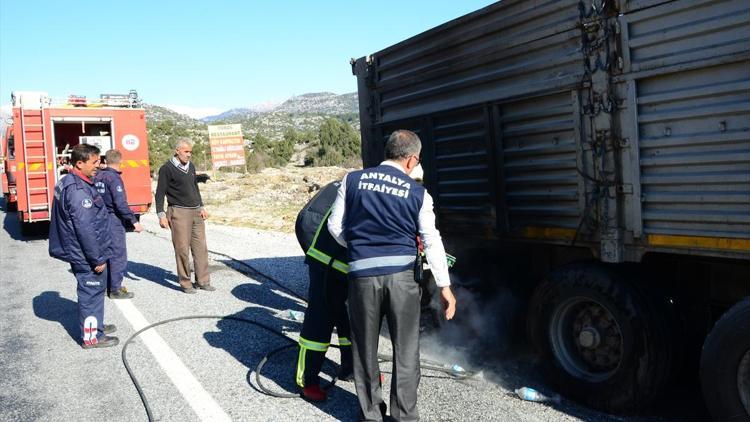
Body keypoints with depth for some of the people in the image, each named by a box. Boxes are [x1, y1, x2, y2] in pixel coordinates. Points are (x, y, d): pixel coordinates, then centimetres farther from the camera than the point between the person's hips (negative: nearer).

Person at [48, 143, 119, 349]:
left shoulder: (68, 184, 10)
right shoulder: (78, 191, -23)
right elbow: (85, 229, -26)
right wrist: (98, 258, -19)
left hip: (81, 253, 10)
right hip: (86, 255, -10)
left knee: (95, 290, 22)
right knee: (91, 292, 1)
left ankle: (95, 325, 37)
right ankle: (91, 336, 13)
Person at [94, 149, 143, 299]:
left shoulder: (97, 176, 7)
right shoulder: (114, 178, -16)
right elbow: (121, 204, -21)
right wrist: (134, 221, -19)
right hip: (114, 220, -8)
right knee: (118, 255, 0)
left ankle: (108, 285, 26)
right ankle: (115, 290, 5)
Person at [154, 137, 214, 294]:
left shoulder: (191, 166, 15)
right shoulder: (167, 168, -5)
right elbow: (160, 193, -4)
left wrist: (201, 207, 20)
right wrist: (161, 215, -10)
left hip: (196, 212, 6)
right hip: (179, 213, -6)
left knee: (201, 247, 4)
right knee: (182, 249, -2)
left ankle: (203, 281, 11)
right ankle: (185, 283, 8)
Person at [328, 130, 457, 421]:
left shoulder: (353, 180, 5)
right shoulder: (418, 194, 3)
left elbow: (335, 227, 7)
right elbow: (432, 241, 0)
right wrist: (444, 286, 5)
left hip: (362, 274, 1)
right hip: (401, 274, -1)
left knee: (365, 348, 15)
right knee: (405, 350, 12)